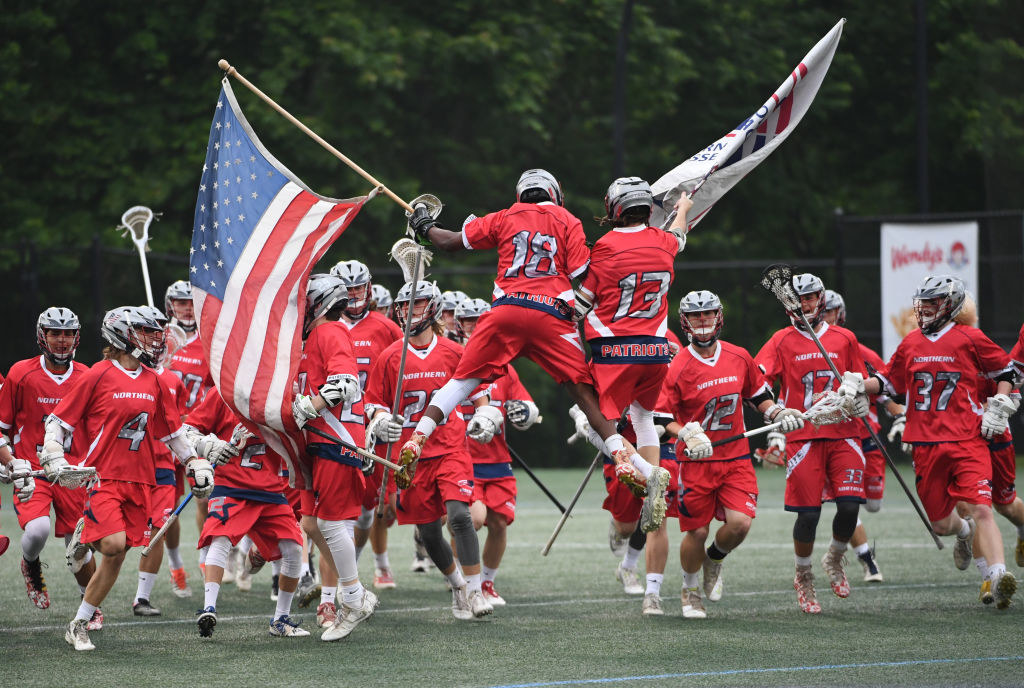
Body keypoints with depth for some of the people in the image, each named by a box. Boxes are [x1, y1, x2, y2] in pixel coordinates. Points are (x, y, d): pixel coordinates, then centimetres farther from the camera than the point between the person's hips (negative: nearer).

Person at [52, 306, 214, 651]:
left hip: (138, 480, 5)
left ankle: (79, 625, 9)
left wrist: (196, 463, 18)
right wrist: (53, 459, -12)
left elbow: (172, 431, 23)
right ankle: (85, 537, 9)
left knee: (117, 556, 0)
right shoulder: (99, 376, -5)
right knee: (114, 544, -25)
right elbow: (58, 421, -1)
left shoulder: (154, 382, 12)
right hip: (103, 476, -5)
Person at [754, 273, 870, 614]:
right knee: (808, 513, -6)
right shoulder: (782, 340, 4)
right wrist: (770, 411, -22)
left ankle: (834, 560, 20)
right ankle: (804, 579, 17)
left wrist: (861, 400, -1)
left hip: (843, 435, 2)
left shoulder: (845, 339, 12)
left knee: (849, 506, -11)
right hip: (803, 437, -2)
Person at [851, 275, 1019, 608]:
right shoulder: (911, 344, 12)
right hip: (927, 444, 4)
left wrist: (997, 409, -3)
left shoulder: (970, 339, 0)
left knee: (981, 509, -21)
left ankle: (997, 577, -30)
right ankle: (964, 533, 43)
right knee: (941, 524, 8)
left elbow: (1006, 373, 8)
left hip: (968, 441, -4)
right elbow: (889, 381, 21)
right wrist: (860, 384, 4)